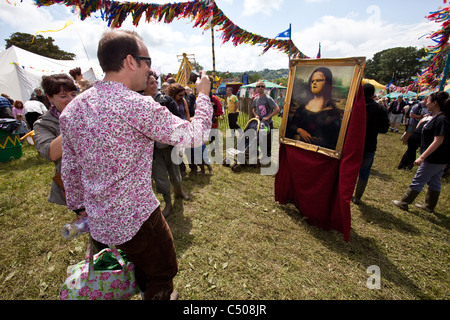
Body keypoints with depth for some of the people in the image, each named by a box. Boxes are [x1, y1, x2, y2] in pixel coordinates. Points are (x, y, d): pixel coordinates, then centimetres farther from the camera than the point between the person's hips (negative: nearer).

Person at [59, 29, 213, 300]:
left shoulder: (72, 109, -1)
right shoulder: (138, 107, -25)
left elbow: (70, 168, 7)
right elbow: (193, 134, -18)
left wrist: (79, 206, 21)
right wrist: (203, 95, -2)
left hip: (99, 220, 8)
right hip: (136, 219, -8)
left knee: (142, 263, 33)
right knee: (163, 273, 20)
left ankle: (149, 293, 59)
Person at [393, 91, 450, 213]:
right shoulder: (437, 117, 8)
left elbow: (438, 141, -27)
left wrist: (422, 157, -28)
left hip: (434, 159, -10)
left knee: (418, 181, 0)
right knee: (434, 181, 18)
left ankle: (403, 203, 11)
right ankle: (429, 206, 32)